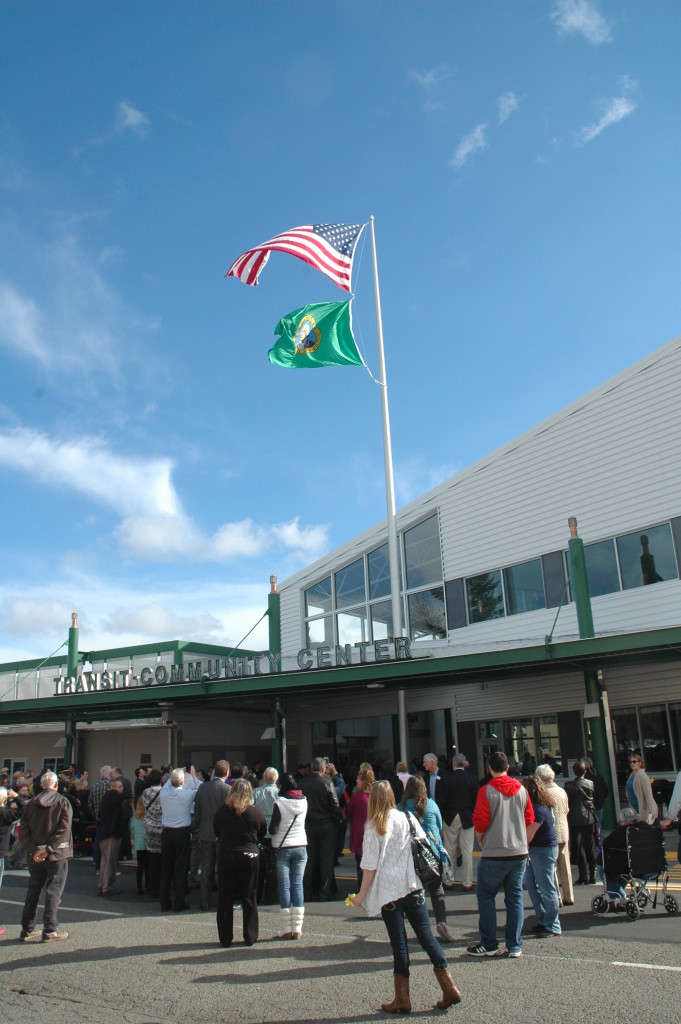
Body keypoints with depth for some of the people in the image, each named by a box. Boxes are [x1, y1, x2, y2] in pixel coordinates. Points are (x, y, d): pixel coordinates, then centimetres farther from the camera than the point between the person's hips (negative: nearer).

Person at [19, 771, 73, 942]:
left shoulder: (31, 803, 7)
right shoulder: (63, 802, -5)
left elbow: (24, 828, -1)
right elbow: (64, 828, -16)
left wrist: (33, 849, -9)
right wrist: (48, 849, -17)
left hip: (35, 855, 4)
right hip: (57, 856, -4)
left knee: (33, 891, 14)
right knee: (54, 891, 1)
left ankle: (27, 929, 18)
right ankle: (50, 929, -1)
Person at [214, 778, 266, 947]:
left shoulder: (221, 812, -7)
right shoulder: (256, 812, -8)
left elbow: (217, 833, 6)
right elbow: (261, 836, 3)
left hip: (225, 857, 0)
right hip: (249, 857, 0)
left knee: (225, 899, 10)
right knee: (249, 899, 11)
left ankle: (225, 939, 15)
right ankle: (250, 937, 16)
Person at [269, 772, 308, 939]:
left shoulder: (279, 803, -12)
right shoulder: (304, 801, 2)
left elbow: (273, 829, -13)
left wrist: (270, 828, 8)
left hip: (283, 848, -4)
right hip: (301, 847, 4)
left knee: (284, 886, 2)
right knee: (298, 885, 6)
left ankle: (286, 929, 5)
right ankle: (297, 928, 6)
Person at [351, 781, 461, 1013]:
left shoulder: (374, 827, -5)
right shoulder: (407, 820, 4)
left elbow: (370, 865, -6)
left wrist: (362, 894, 2)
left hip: (389, 891, -3)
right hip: (413, 887, 3)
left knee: (399, 943, 4)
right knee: (426, 935, 9)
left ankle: (402, 999, 11)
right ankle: (449, 988, 7)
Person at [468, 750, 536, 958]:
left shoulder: (487, 791, -11)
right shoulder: (521, 790, 3)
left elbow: (480, 823, -11)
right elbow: (530, 820, 9)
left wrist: (482, 842, 7)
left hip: (494, 853, -5)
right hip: (519, 853, 5)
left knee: (485, 895, 7)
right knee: (515, 898, 11)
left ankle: (489, 945, 9)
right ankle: (515, 946, 13)